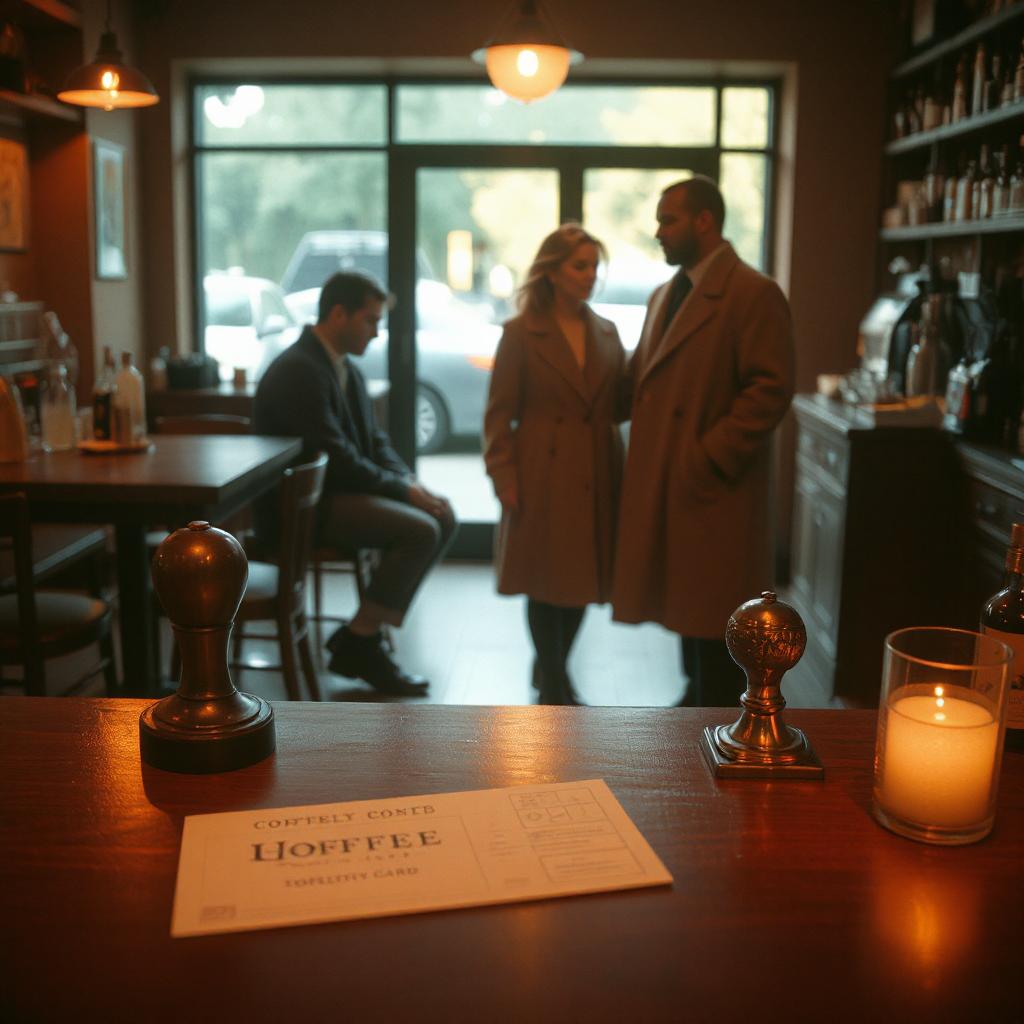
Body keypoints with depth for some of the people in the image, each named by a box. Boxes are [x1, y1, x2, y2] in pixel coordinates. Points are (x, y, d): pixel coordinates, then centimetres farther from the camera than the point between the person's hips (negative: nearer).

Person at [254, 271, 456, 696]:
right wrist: (403, 489, -16)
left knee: (443, 517, 1)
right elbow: (337, 459, -24)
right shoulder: (297, 371, -18)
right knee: (419, 530, -23)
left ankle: (362, 632, 1)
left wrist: (409, 480, -2)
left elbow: (373, 439, 16)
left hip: (336, 490, 10)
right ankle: (358, 644, -8)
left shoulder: (346, 369, 13)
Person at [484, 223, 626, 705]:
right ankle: (554, 688, 20)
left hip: (595, 479, 5)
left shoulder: (607, 334, 10)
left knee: (583, 578, 11)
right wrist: (504, 479, -11)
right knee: (546, 584, 3)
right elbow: (499, 414, -4)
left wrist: (621, 473, -1)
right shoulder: (521, 334, -3)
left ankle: (551, 671, 33)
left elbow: (619, 404, 9)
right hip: (543, 478, -4)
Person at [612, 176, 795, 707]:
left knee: (713, 614, 1)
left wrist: (706, 459, -19)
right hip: (662, 484, 8)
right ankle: (697, 697, 32)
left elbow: (771, 389, -16)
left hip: (716, 489, -8)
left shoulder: (754, 294, -9)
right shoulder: (664, 296, 17)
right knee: (684, 603, 17)